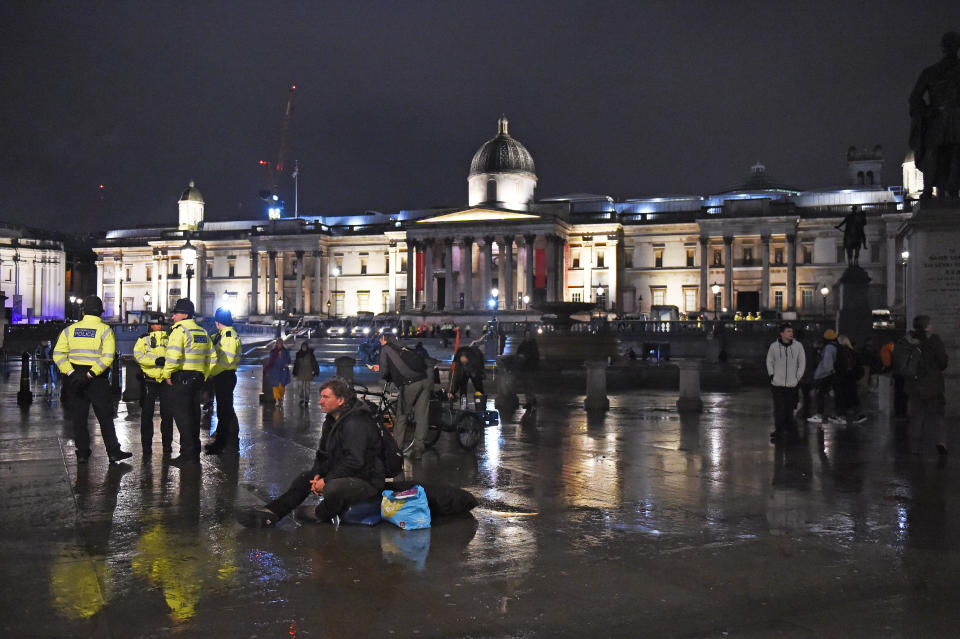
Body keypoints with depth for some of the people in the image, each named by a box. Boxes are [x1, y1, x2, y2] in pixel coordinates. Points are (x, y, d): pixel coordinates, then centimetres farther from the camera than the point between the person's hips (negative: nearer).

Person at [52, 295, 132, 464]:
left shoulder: (70, 329, 6)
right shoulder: (105, 330, -3)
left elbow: (58, 354, -2)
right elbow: (108, 357, -16)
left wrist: (71, 373, -10)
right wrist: (91, 374, -18)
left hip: (74, 379, 3)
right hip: (97, 380, -2)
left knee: (78, 418, 9)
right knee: (105, 417, 5)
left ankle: (82, 454, 11)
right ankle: (113, 452, 5)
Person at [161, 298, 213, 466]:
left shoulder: (179, 330, -11)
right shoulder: (202, 332, 15)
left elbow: (173, 356, -23)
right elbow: (210, 357, 18)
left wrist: (167, 374, -11)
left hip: (180, 378, -8)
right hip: (198, 379, 8)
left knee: (182, 416, -4)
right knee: (194, 414, 14)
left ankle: (187, 454, -5)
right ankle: (195, 453, 19)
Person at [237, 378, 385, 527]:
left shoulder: (356, 424, -22)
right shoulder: (331, 421, 11)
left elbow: (354, 461, -27)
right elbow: (323, 454, 17)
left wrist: (327, 481, -21)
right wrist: (318, 475, -2)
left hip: (368, 481, -10)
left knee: (333, 488, -36)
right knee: (304, 478, 8)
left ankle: (319, 516, -4)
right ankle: (270, 513, -1)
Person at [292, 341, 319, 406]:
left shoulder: (310, 354, -3)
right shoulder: (298, 354, 5)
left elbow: (314, 363, -1)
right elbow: (295, 364, 11)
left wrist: (315, 372, -5)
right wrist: (294, 373, 11)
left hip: (308, 373, -2)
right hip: (300, 373, 2)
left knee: (307, 387, 2)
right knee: (300, 387, -4)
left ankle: (306, 401, 9)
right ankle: (301, 400, 7)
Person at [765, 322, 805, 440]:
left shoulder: (798, 346, 0)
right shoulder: (774, 346, -1)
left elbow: (802, 363, 8)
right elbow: (769, 361, 13)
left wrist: (798, 377, 2)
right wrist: (771, 375, 3)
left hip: (792, 383, 1)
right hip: (777, 383, -1)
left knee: (790, 408, 5)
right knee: (778, 408, -6)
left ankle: (788, 428, 19)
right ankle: (778, 431, -4)